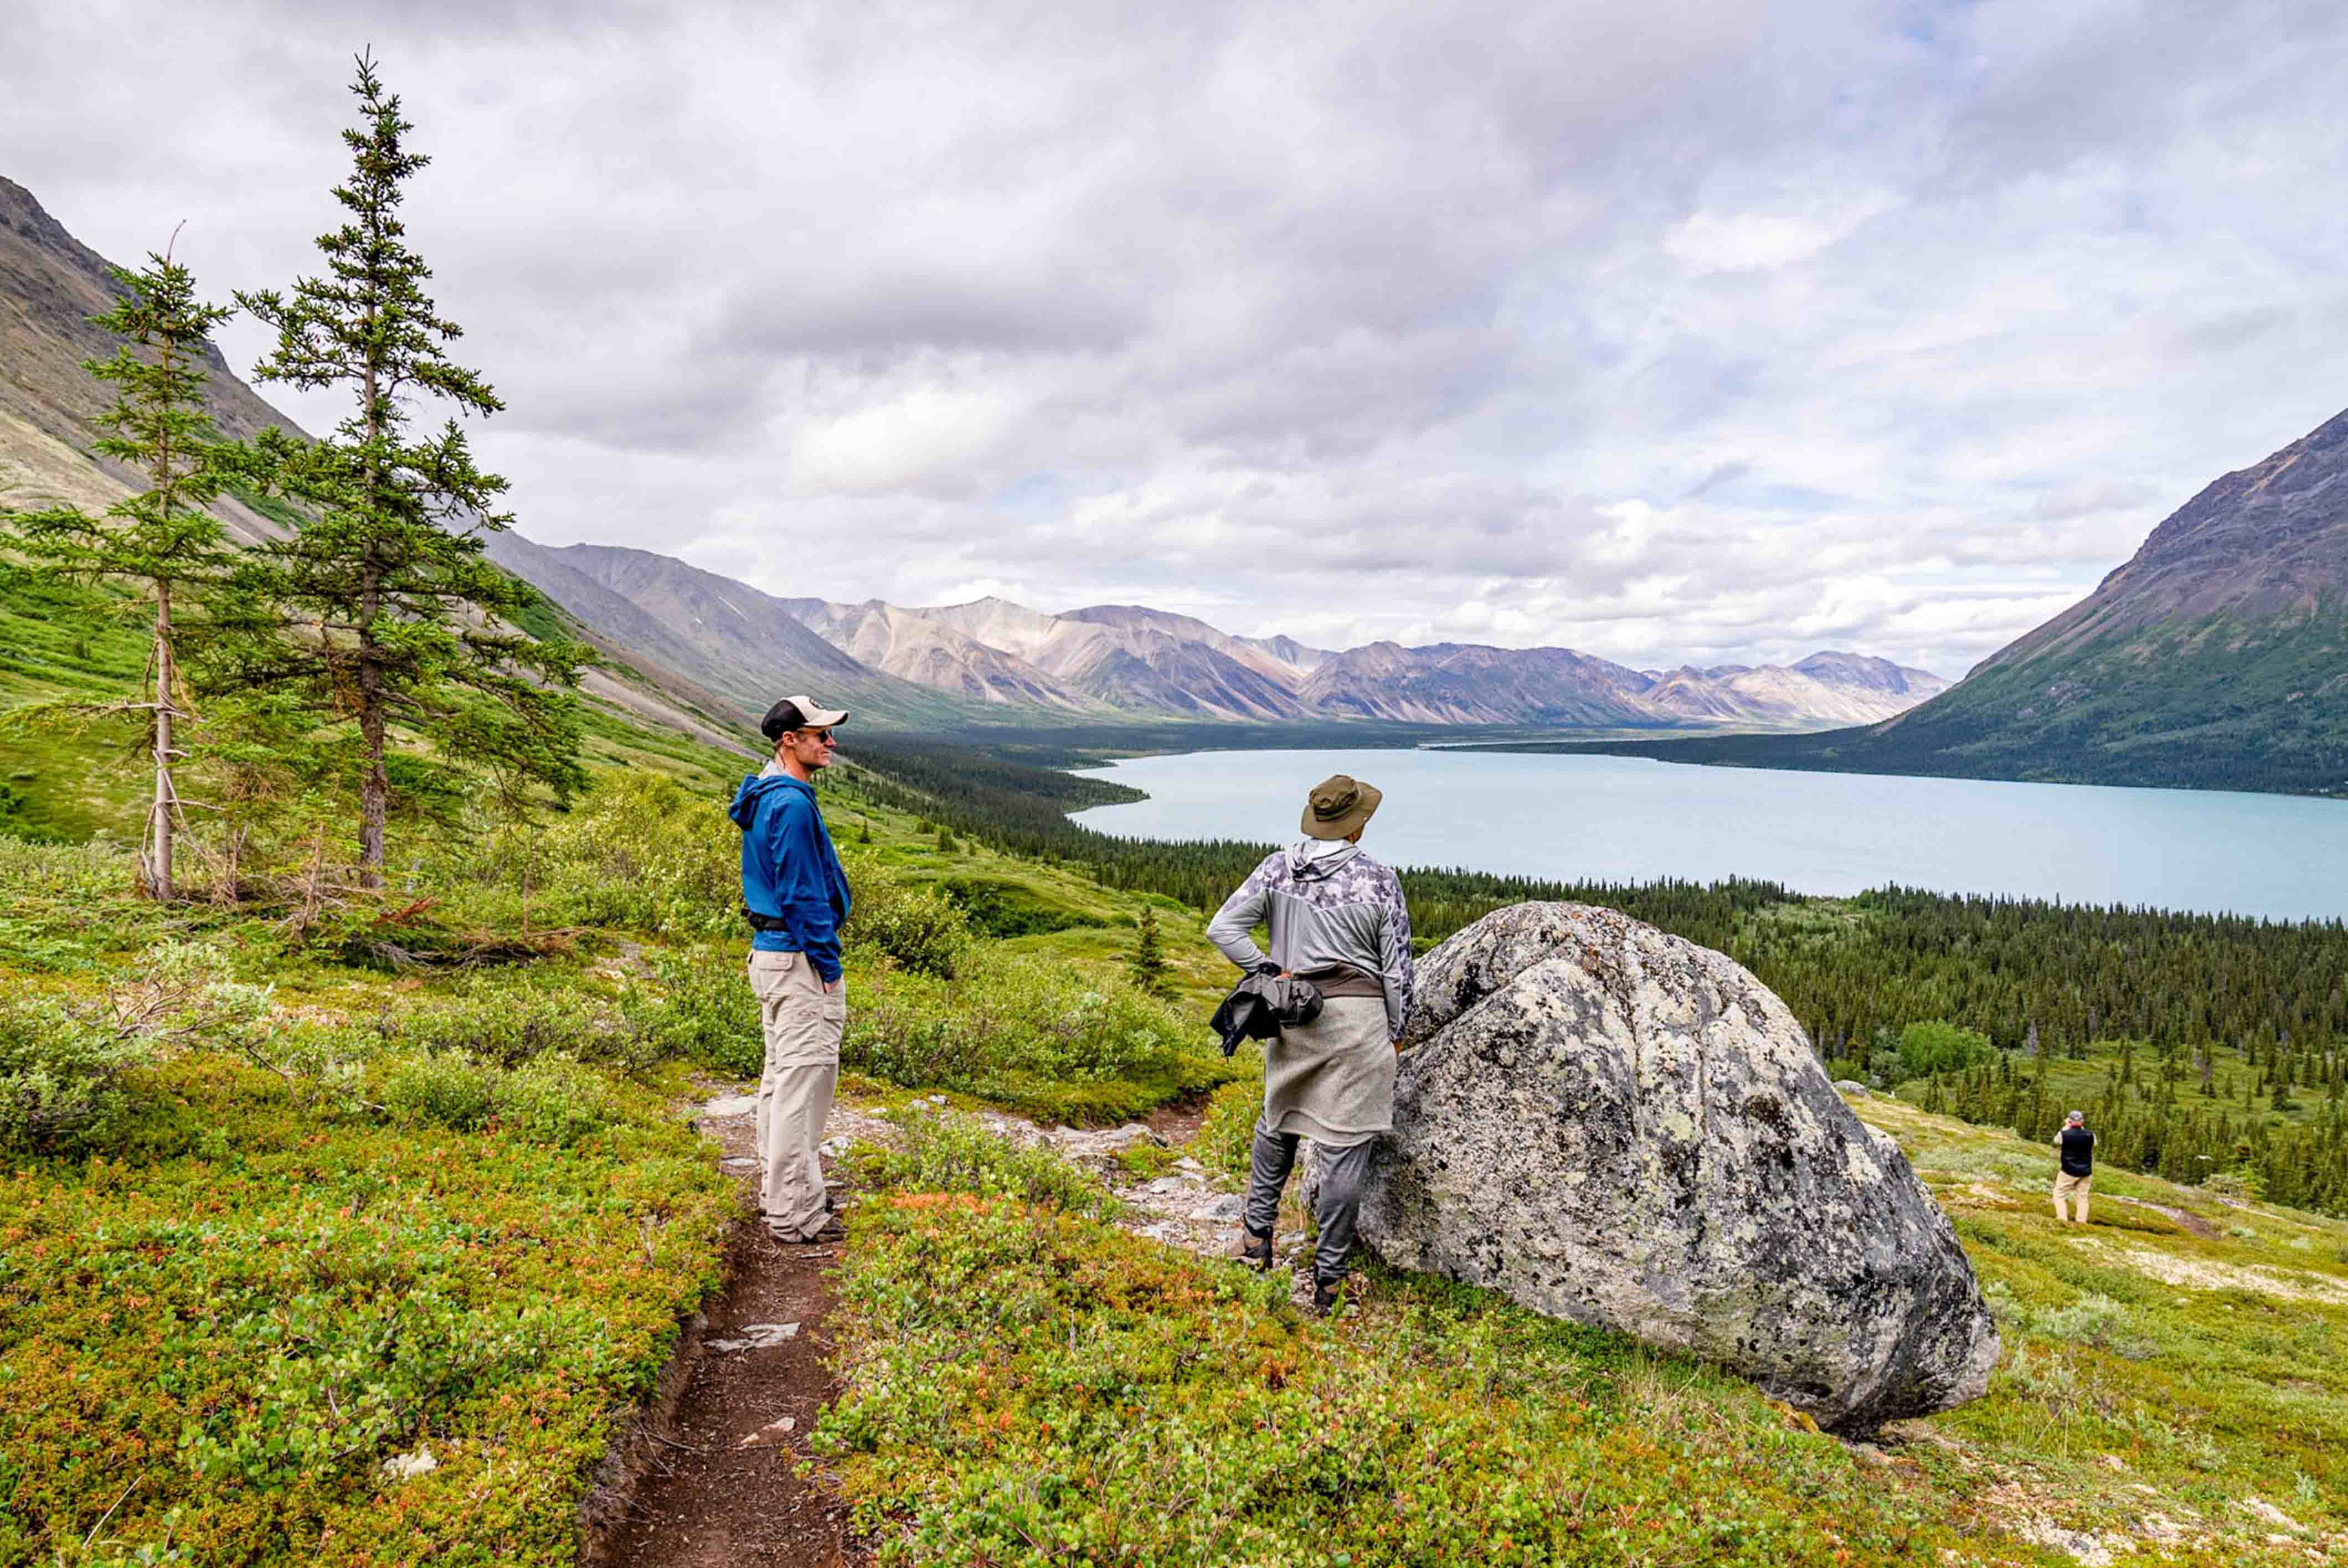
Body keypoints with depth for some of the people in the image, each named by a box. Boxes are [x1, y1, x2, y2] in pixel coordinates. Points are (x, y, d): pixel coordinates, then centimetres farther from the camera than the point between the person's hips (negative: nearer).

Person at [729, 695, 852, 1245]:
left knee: (783, 1073, 18)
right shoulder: (791, 803, -18)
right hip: (798, 957, -11)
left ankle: (779, 1190, 29)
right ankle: (794, 1214, -2)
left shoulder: (764, 797, 14)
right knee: (805, 1076, -7)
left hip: (770, 950, 11)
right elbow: (802, 894, -20)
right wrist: (829, 967, -15)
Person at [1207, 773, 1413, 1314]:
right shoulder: (1378, 880, -10)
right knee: (1345, 1146, 4)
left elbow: (1222, 928, -9)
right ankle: (1328, 1276, 11)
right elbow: (1397, 966, -4)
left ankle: (1257, 1233, 33)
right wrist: (1396, 1030, 9)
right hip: (1358, 1020, -3)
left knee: (1277, 1121, 26)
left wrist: (1270, 972, -4)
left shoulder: (1278, 868, -2)